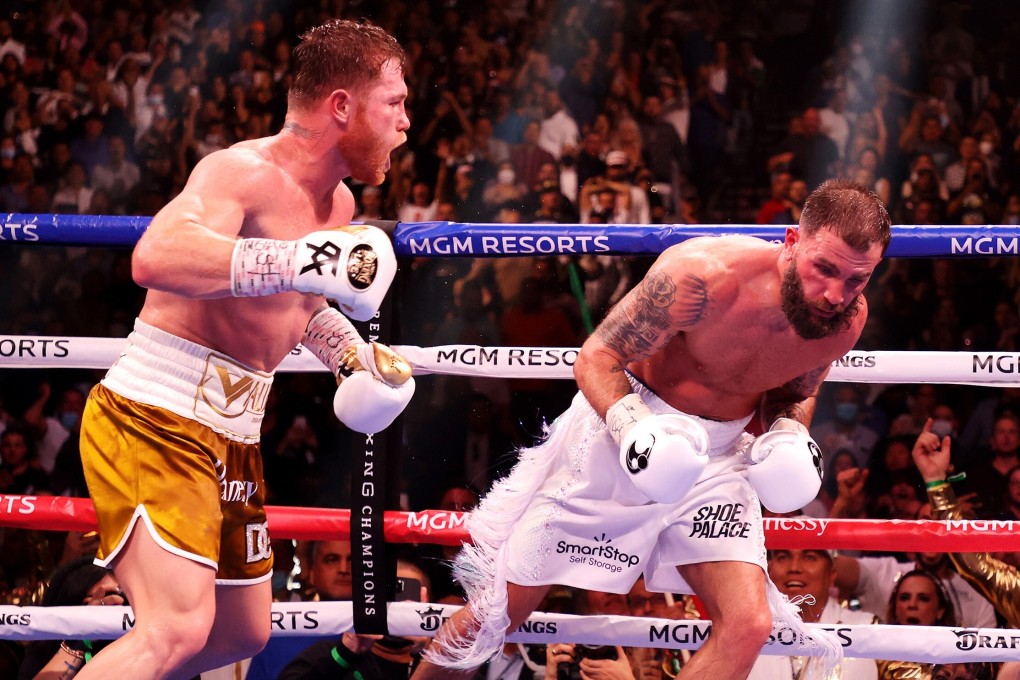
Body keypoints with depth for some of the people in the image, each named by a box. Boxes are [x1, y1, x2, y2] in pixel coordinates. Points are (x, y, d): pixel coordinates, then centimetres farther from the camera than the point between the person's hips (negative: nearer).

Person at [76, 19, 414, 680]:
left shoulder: (338, 203, 12)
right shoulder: (245, 172, -18)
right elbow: (157, 258, -39)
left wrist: (353, 352, 14)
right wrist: (305, 260, -44)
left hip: (232, 438, 10)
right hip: (154, 419, -10)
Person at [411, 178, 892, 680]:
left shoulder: (846, 322, -12)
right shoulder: (702, 277, -30)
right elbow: (596, 358, -21)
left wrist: (789, 434, -11)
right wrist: (630, 426, -39)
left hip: (717, 455, 4)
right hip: (620, 428, -4)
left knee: (748, 625, -14)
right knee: (503, 606, 2)